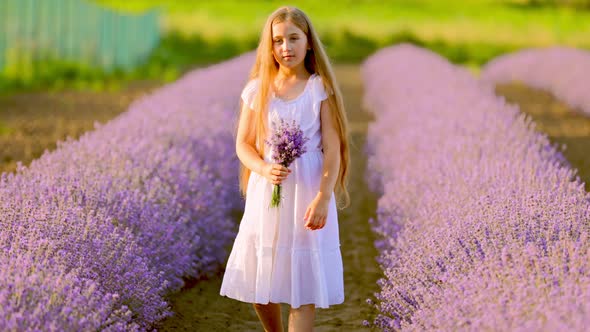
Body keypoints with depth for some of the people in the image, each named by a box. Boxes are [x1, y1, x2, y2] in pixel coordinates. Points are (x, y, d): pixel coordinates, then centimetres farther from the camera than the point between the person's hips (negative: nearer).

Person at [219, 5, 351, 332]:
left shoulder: (320, 88, -4)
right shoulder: (257, 89, 3)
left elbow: (332, 148, -7)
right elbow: (243, 144, 5)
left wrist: (323, 198, -17)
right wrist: (264, 169, -16)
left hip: (307, 193, -3)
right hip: (266, 192, 3)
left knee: (303, 281, -3)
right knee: (257, 280, 9)